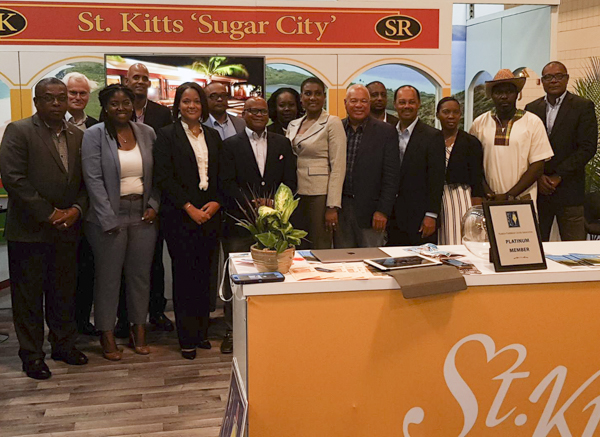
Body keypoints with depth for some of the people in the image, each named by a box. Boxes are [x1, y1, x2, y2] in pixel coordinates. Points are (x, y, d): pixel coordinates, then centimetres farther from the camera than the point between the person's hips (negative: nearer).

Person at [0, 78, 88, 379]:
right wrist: (48, 214, -15)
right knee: (28, 296, 6)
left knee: (64, 293, 14)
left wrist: (76, 209, -8)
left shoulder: (78, 136, 9)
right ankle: (31, 354, 18)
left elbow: (86, 181, 10)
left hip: (66, 229, 5)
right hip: (30, 230, -4)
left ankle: (64, 345, 29)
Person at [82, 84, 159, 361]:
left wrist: (154, 206, -1)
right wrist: (109, 220, -14)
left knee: (140, 274, 9)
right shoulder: (94, 135, -3)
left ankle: (138, 330, 22)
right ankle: (107, 335, 17)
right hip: (109, 217, -3)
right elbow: (93, 180, -9)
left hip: (143, 215, 3)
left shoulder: (147, 133, 8)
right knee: (108, 276, 5)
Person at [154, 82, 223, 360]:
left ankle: (202, 332, 19)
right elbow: (164, 178, -7)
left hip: (209, 214, 4)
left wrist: (216, 202, -4)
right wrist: (189, 208, -12)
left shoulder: (213, 136, 15)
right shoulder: (167, 135, 1)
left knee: (205, 274, 7)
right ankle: (187, 339, 8)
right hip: (180, 216, -4)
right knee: (184, 274, -1)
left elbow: (222, 176, 13)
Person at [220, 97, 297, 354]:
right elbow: (227, 182, -3)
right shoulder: (230, 145, 6)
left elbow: (290, 180, 7)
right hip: (240, 222, -1)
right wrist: (251, 203, -14)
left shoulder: (283, 144, 13)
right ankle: (232, 330, 13)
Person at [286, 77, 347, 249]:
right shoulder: (293, 125, 13)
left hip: (320, 195, -5)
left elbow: (338, 167, -10)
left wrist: (333, 207, -16)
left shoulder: (332, 123, -5)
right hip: (295, 196, 6)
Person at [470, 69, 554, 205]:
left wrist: (509, 196, -8)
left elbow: (538, 167, -1)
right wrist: (488, 193, -7)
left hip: (522, 200, -1)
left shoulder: (533, 122, 4)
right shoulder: (479, 123, 7)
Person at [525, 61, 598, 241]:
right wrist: (538, 176, -6)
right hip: (536, 189, 3)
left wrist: (559, 175, -12)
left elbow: (588, 147, -6)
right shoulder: (531, 108, 12)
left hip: (568, 191, -2)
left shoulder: (583, 106, 2)